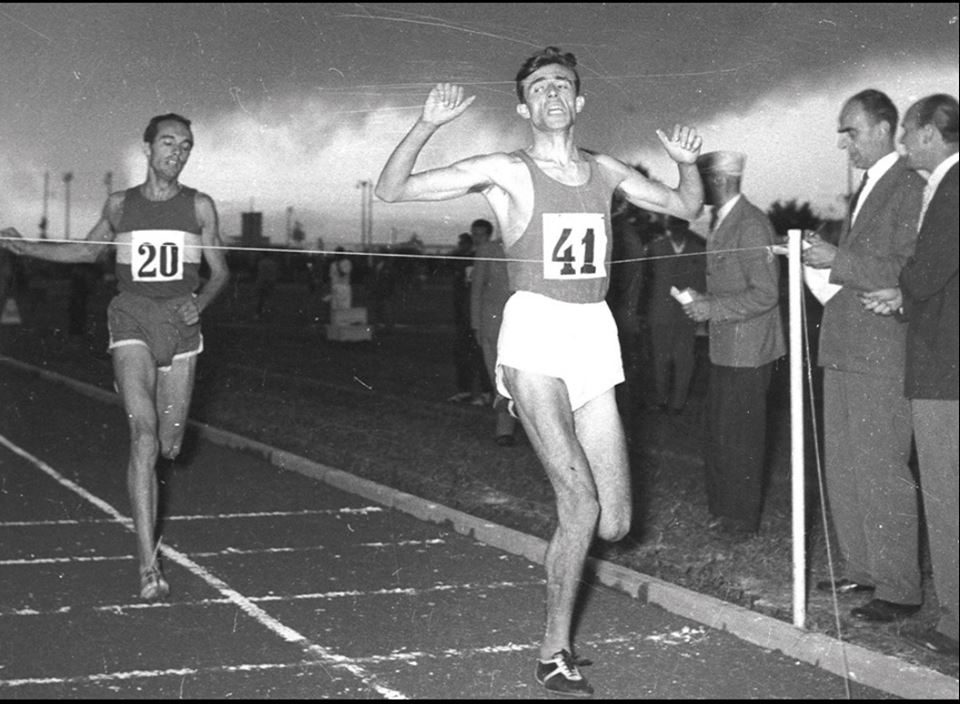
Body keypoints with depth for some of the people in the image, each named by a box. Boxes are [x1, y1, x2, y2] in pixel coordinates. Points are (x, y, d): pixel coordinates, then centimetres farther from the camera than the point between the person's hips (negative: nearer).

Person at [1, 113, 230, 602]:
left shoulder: (199, 206, 7)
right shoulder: (119, 205, 9)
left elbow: (220, 271, 10)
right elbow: (88, 250, 25)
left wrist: (200, 303, -10)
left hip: (180, 321, 1)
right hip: (131, 318, -1)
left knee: (169, 446, 4)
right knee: (143, 432, -17)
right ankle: (148, 565, -21)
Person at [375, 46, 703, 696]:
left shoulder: (605, 172, 15)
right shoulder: (506, 171, 2)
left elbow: (686, 207, 25)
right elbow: (392, 189, -2)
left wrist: (687, 163, 4)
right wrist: (427, 125, -16)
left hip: (596, 338, 5)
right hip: (535, 334, -4)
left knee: (615, 525, 0)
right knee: (582, 503, -16)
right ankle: (556, 652, 0)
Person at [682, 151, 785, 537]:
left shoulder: (751, 224, -17)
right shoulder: (720, 221, 13)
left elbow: (765, 294, -21)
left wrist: (712, 308, -21)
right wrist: (702, 300, 6)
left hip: (747, 350, -9)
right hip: (724, 347, 9)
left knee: (740, 438, 0)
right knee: (717, 433, 16)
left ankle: (742, 521, 11)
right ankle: (721, 509, 27)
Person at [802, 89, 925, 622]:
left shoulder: (910, 189, -11)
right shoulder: (866, 190, 18)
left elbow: (911, 274, -19)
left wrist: (839, 261, -19)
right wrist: (825, 258, 10)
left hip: (881, 354, -10)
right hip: (845, 350, 10)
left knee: (880, 472, -6)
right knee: (842, 468, 14)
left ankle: (899, 590, 1)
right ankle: (861, 570, 25)